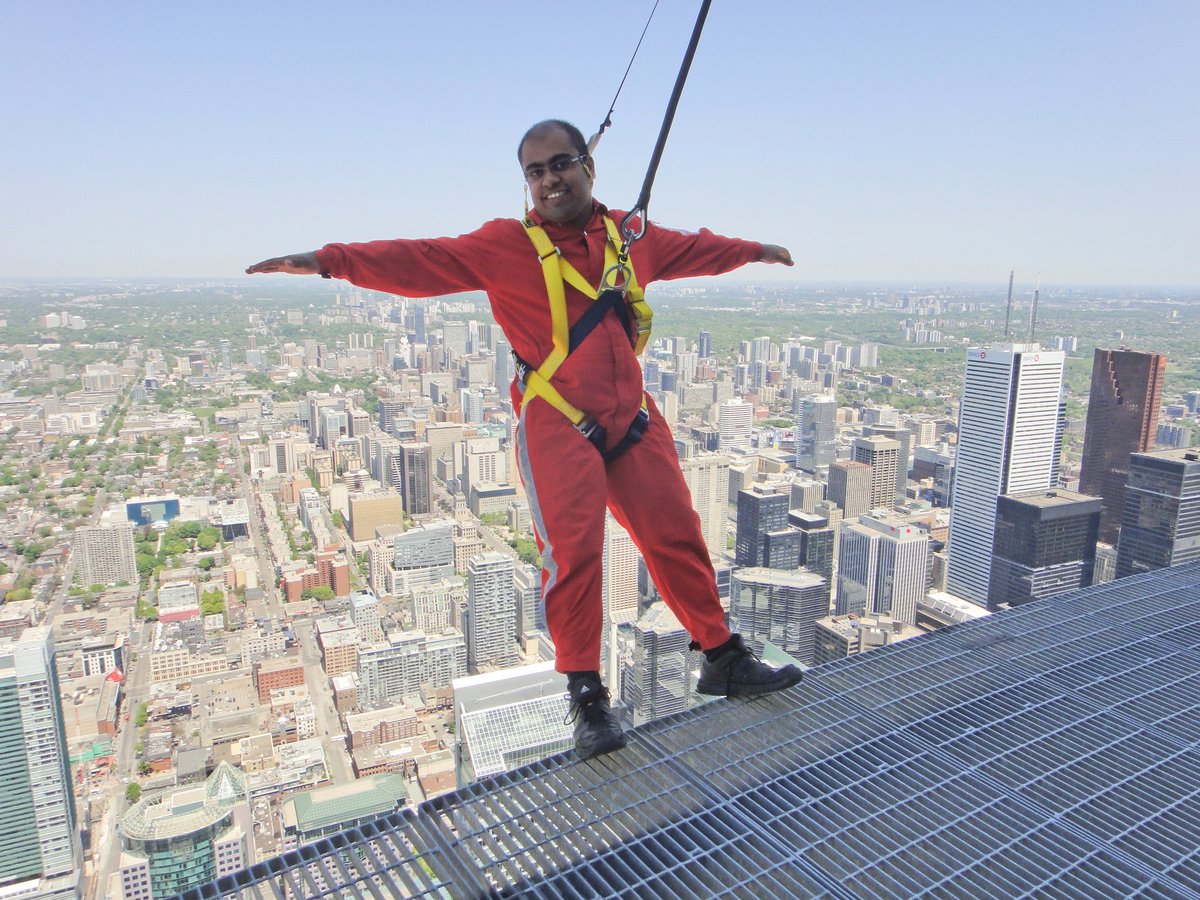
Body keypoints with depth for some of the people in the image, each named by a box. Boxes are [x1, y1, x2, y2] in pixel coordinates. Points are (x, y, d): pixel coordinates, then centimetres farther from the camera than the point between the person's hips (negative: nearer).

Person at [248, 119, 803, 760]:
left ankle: (722, 659, 25)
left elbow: (694, 248, 29)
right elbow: (419, 261, -9)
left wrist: (752, 250, 43)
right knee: (572, 551, -11)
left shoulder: (630, 236, 11)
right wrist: (330, 260, -20)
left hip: (630, 419, 5)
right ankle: (586, 697, 6)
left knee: (676, 535, 8)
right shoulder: (506, 245, -2)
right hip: (556, 425, -4)